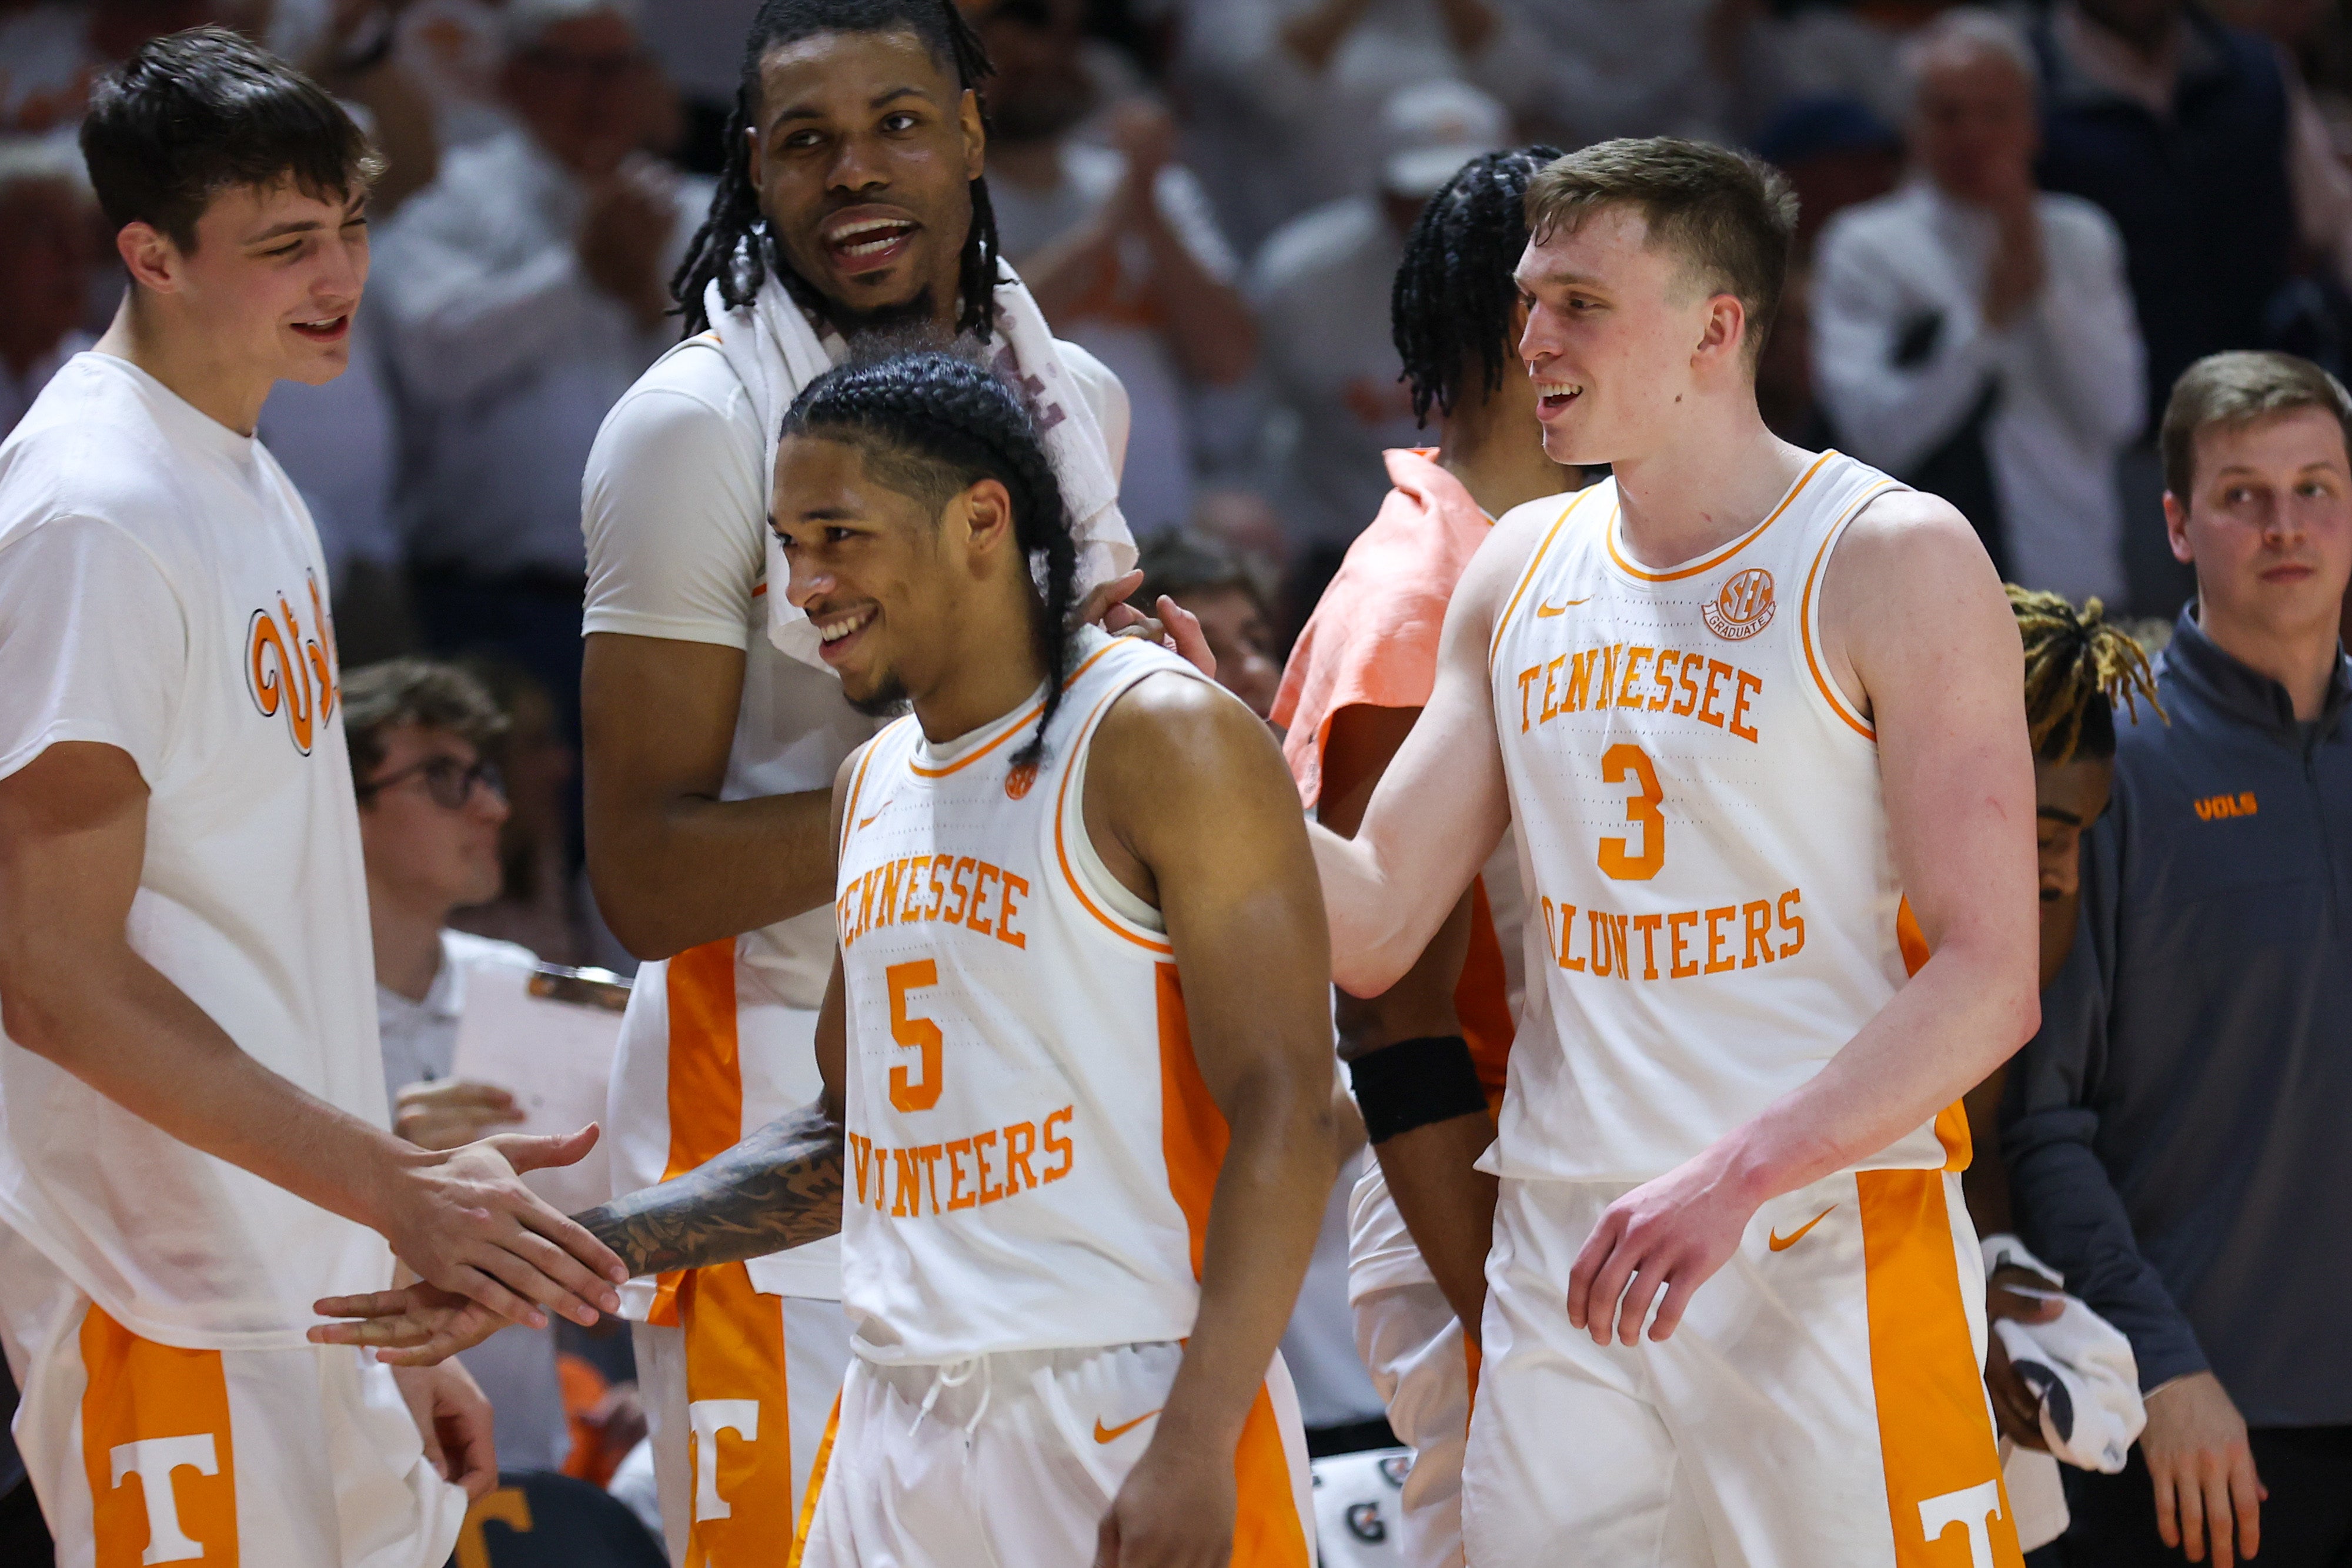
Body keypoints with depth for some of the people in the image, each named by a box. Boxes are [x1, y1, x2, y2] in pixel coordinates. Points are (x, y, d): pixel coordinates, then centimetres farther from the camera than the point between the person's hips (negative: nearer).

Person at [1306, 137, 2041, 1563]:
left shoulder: (1893, 559, -6)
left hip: (1828, 1241, -5)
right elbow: (1375, 928, 13)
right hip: (1558, 1254, 5)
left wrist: (1735, 1176, -23)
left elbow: (1989, 980, -12)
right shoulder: (1521, 569, 13)